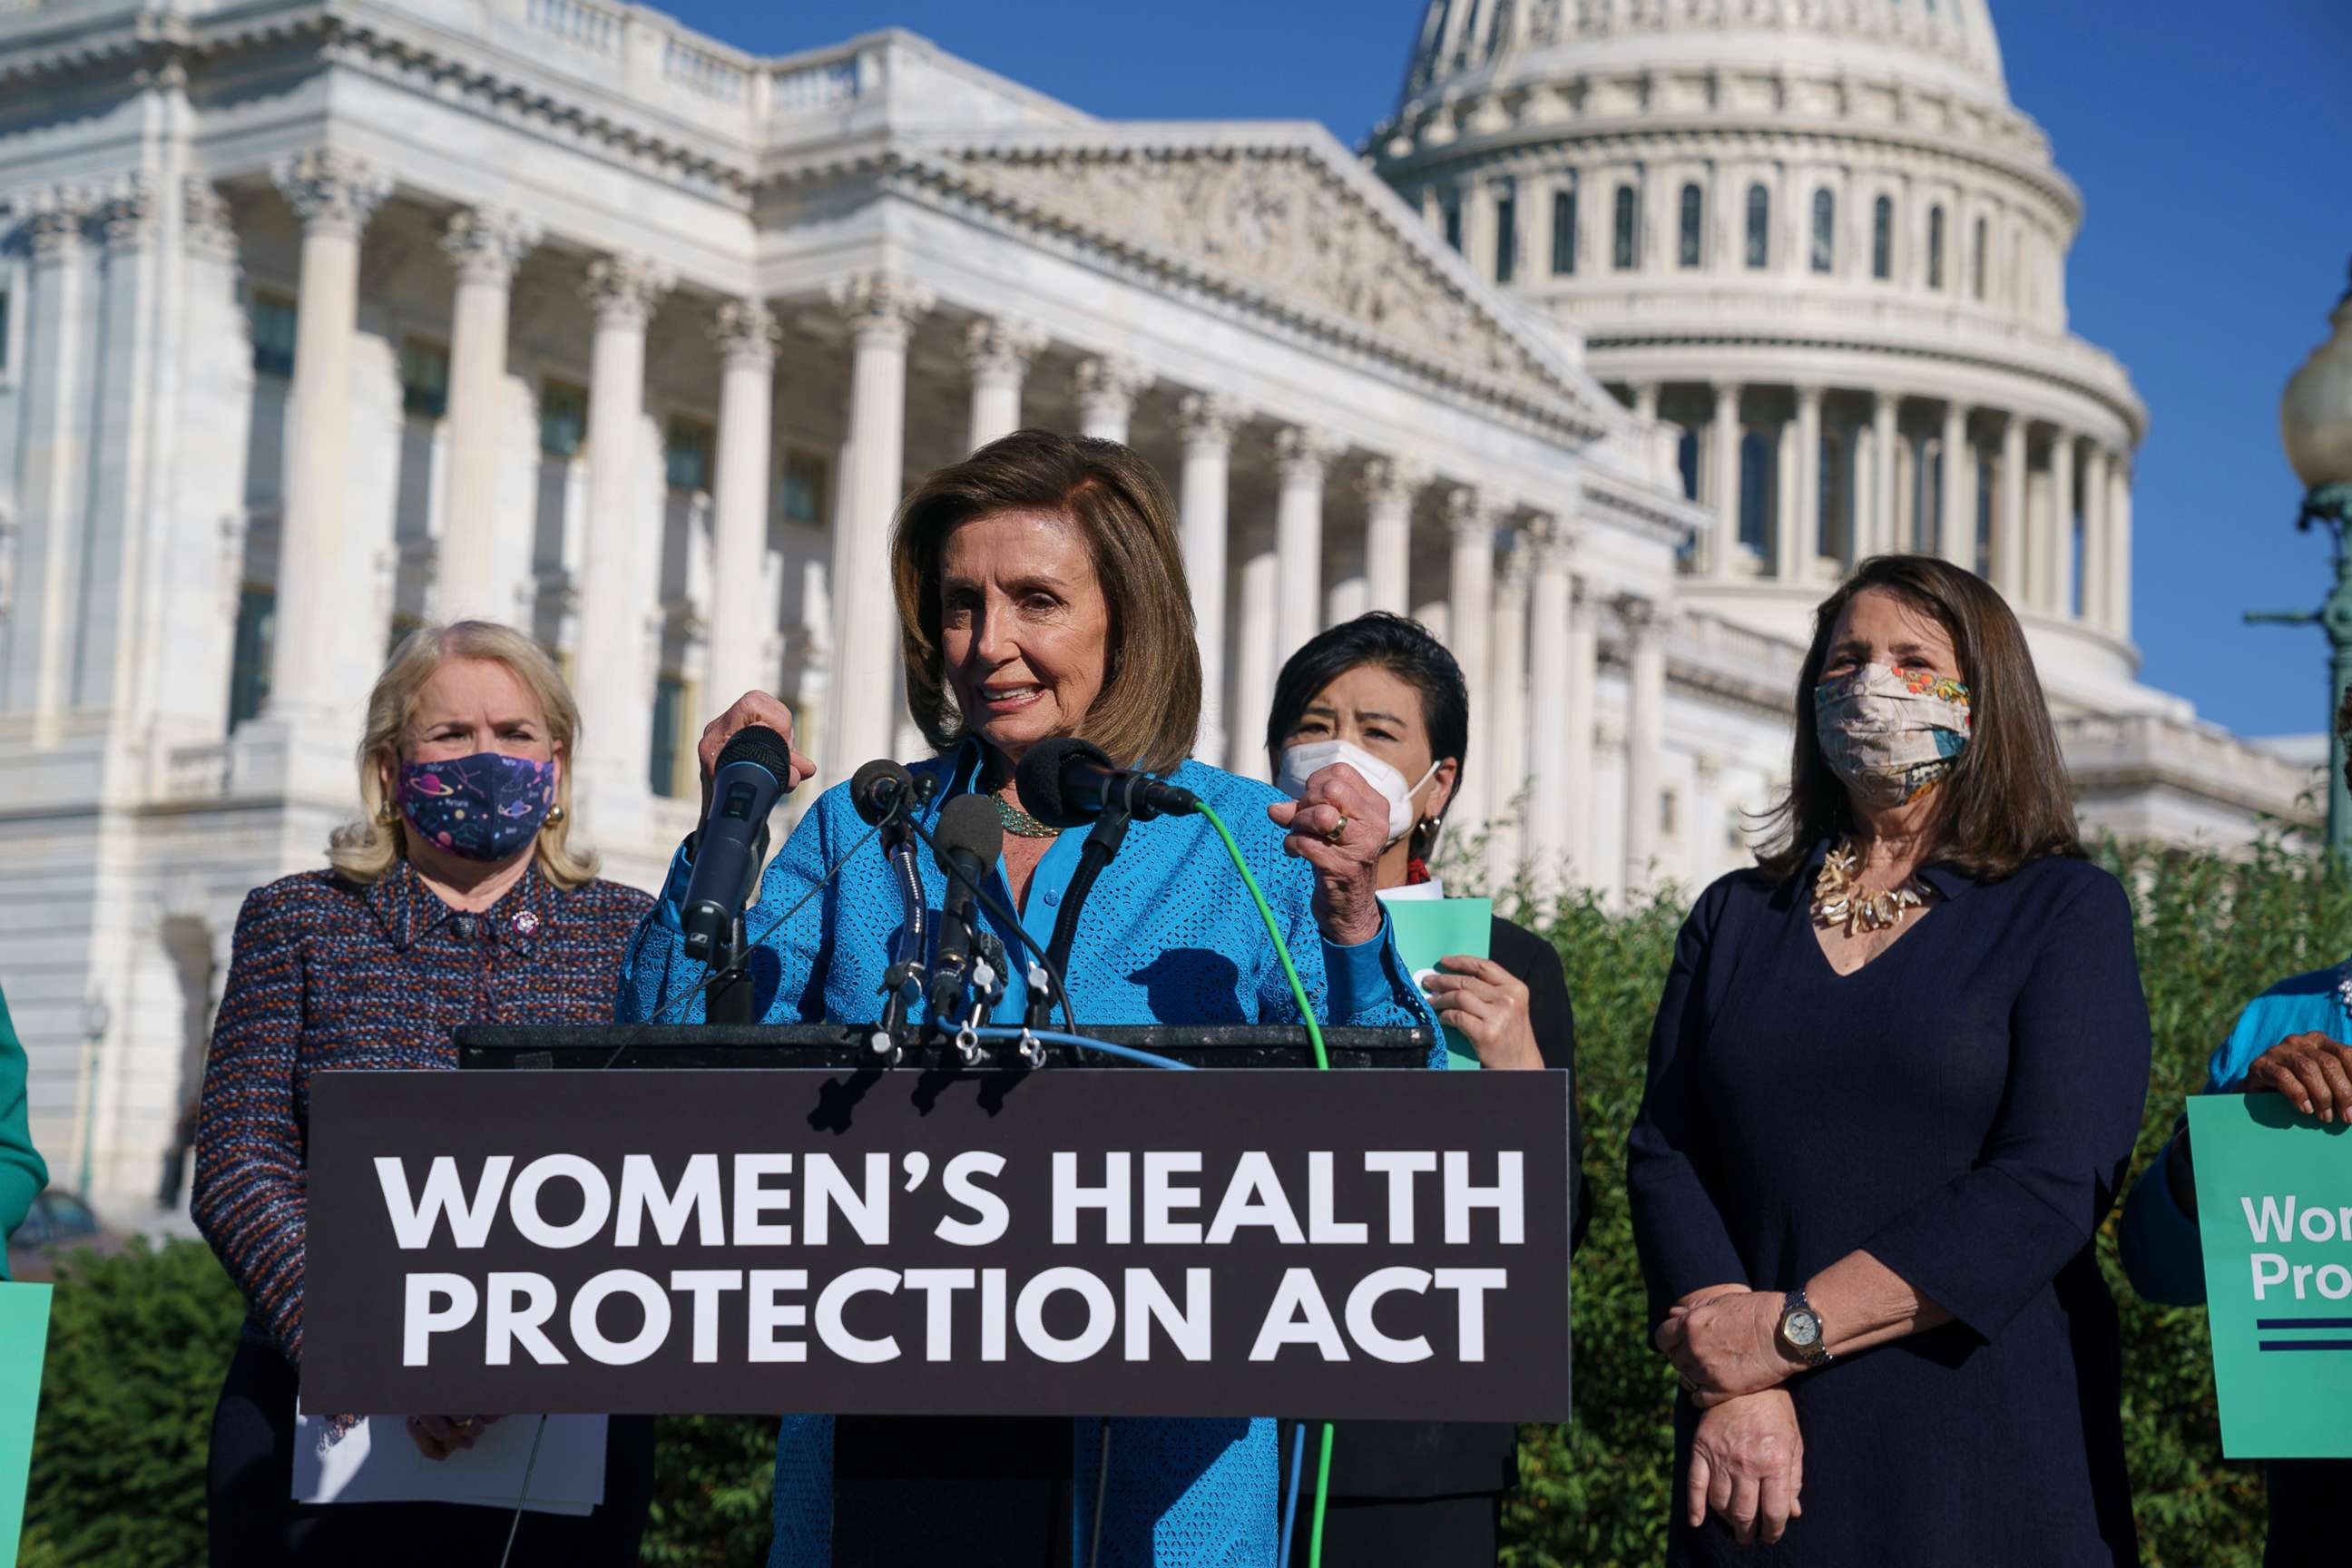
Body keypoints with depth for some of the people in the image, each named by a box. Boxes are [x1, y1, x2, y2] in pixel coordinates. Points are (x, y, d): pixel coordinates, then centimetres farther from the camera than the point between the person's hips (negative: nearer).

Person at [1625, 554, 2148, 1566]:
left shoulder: (2066, 912, 0)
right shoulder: (1737, 917, 11)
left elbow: (2054, 1182, -12)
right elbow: (1663, 1153, 2)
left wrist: (1793, 1330, -15)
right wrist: (1730, 1380, -15)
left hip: (1986, 1452, -3)